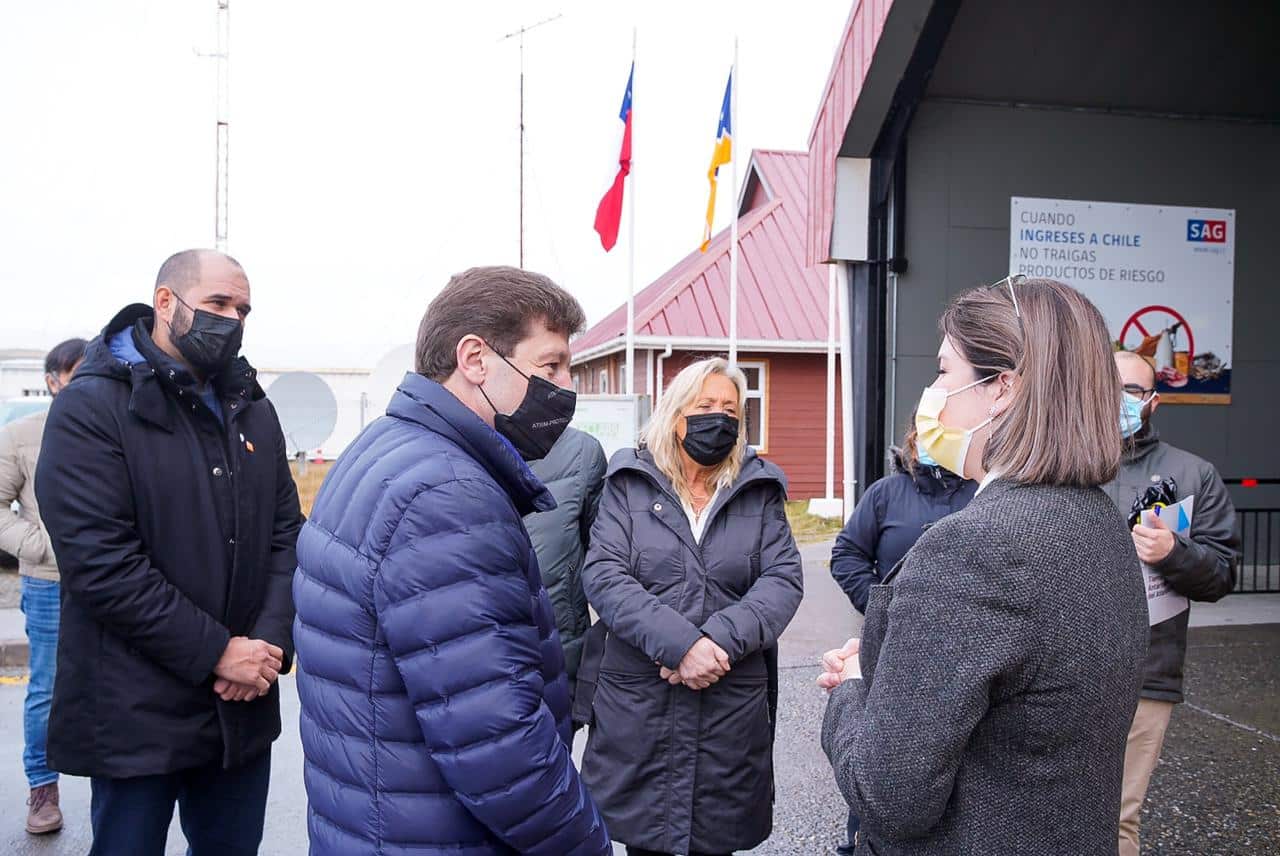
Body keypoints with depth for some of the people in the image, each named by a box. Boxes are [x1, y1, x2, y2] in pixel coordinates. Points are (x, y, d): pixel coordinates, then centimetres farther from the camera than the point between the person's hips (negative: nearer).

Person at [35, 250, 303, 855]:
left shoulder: (253, 410, 9)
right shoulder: (92, 407, -10)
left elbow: (286, 533, 7)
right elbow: (99, 561, -18)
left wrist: (272, 639, -9)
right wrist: (216, 652, -18)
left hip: (244, 707, 6)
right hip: (138, 715, -5)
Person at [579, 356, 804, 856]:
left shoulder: (759, 492, 7)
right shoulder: (629, 486, 1)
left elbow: (783, 580, -3)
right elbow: (604, 576, -10)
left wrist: (720, 639, -18)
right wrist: (680, 643, -21)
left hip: (732, 706, 1)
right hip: (638, 704, -1)